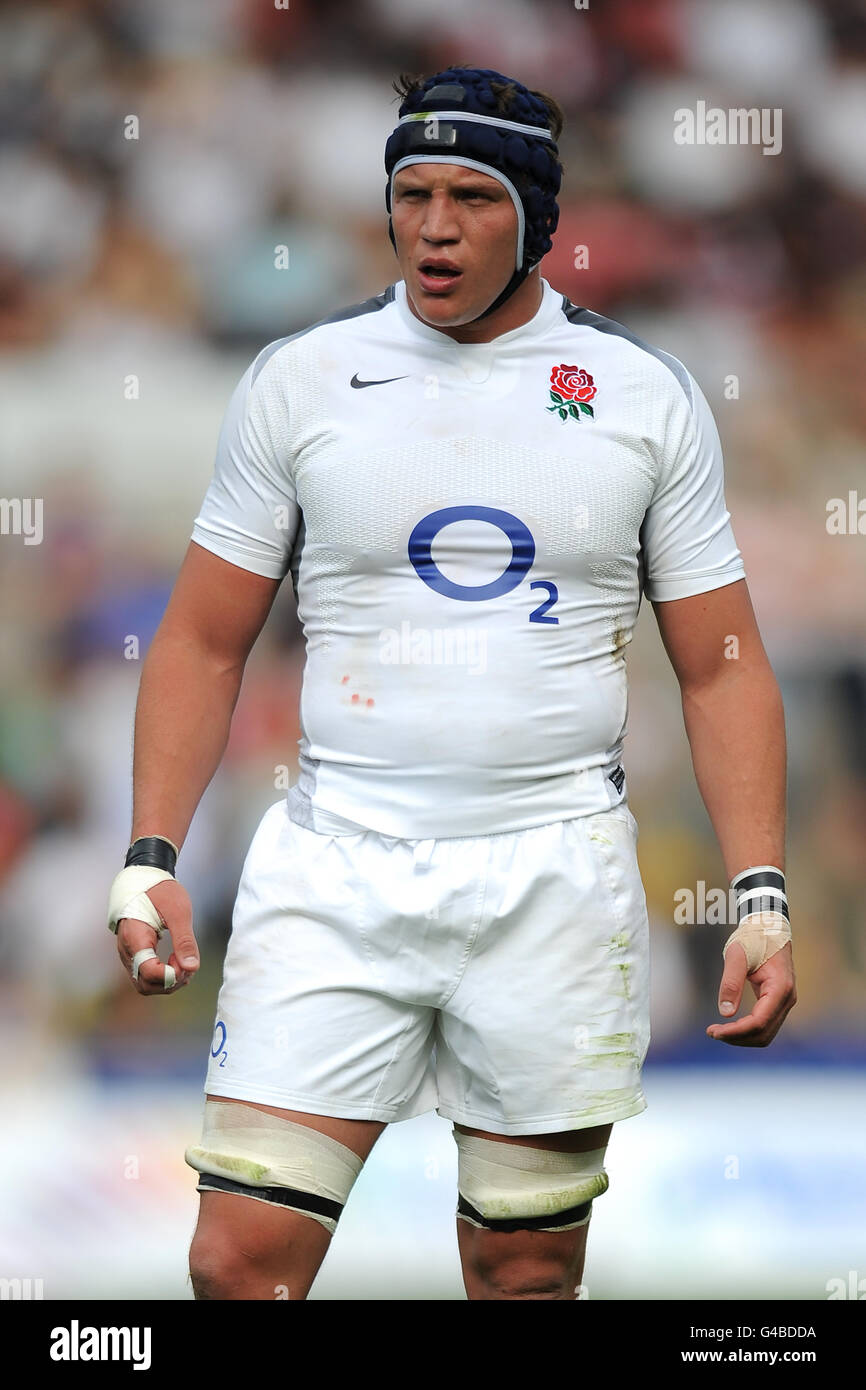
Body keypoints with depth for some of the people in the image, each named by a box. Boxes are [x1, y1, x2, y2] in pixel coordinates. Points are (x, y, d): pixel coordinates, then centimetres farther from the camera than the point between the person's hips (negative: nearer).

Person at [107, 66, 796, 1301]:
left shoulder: (646, 395, 4)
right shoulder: (299, 378, 4)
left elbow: (722, 666, 7)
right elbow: (204, 643, 8)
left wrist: (761, 898, -2)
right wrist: (150, 860, -3)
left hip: (558, 874, 0)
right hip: (338, 871, 0)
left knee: (529, 1271, 5)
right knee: (242, 1263, -10)